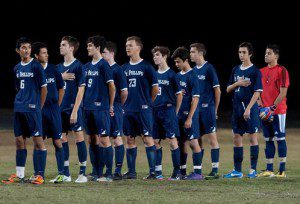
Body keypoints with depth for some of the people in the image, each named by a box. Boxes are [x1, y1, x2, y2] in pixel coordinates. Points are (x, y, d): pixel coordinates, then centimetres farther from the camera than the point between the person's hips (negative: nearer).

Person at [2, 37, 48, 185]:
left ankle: (40, 175, -6)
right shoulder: (17, 68, 13)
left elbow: (44, 89, -4)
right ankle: (19, 175, 14)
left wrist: (38, 108, -3)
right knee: (19, 140, 8)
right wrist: (20, 103, 15)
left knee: (38, 140, -6)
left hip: (32, 109, -7)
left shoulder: (36, 66, -5)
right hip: (19, 109, 7)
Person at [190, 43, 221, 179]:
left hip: (207, 109, -7)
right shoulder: (194, 70, 13)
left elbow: (217, 90, -7)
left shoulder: (209, 68, -7)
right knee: (197, 139, 9)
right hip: (196, 109, 7)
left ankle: (215, 170, -5)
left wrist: (215, 109, -5)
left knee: (212, 139, -5)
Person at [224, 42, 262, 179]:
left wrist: (248, 109, -17)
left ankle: (253, 169, 2)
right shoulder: (236, 70, 12)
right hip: (237, 108, 6)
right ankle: (237, 171, 9)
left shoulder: (255, 71, -6)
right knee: (237, 138, 6)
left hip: (250, 107, -6)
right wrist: (237, 83, -6)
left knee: (253, 137, -2)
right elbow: (228, 89, 15)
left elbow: (257, 92, -11)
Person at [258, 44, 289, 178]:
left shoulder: (281, 71, -6)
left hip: (278, 111, -6)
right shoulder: (262, 71, 14)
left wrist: (272, 108, -15)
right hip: (265, 112, 6)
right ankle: (269, 170, 11)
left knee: (280, 139, -5)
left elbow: (283, 93, -11)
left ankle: (282, 170, -4)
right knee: (268, 140, 8)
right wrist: (261, 106, 2)